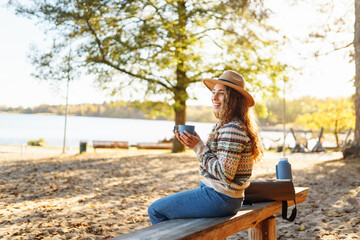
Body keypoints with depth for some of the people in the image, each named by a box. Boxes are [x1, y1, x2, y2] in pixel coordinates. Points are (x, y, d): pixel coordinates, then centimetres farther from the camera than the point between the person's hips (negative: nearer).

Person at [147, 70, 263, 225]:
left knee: (155, 210, -3)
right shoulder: (222, 126, 11)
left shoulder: (232, 129, -21)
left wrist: (199, 147, -18)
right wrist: (195, 145, 2)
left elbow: (225, 174, -25)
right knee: (165, 207, 23)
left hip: (220, 198, -10)